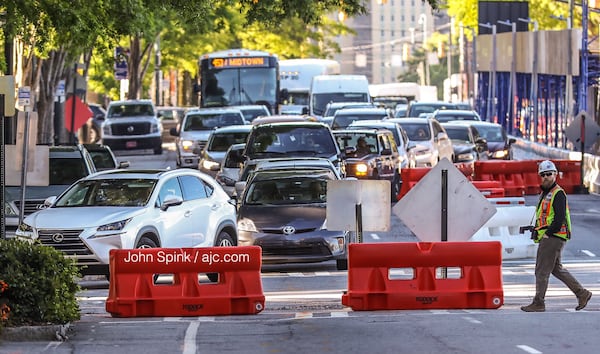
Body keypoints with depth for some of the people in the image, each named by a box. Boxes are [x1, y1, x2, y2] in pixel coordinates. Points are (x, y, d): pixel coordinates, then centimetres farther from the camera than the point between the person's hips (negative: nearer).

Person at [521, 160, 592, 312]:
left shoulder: (558, 194, -12)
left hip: (554, 237, -10)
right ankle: (582, 294, 19)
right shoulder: (544, 193, 19)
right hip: (547, 238, 10)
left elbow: (559, 219, -20)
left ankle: (538, 304, -2)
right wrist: (536, 231, 10)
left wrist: (547, 234, -18)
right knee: (557, 269, 15)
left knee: (541, 270, -7)